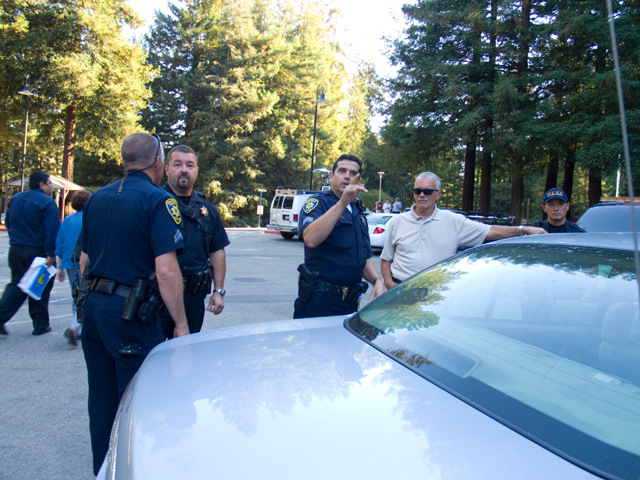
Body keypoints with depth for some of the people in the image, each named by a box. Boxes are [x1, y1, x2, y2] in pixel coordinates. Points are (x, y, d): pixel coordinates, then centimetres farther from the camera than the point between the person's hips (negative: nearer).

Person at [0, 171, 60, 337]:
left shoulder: (15, 198, 11)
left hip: (15, 250, 6)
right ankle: (40, 325, 13)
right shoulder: (47, 202, -13)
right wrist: (51, 254, -18)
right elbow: (52, 230, -20)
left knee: (16, 284, 16)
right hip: (38, 252, -6)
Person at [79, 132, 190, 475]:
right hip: (130, 313, -8)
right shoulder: (158, 200, -12)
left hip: (93, 306, 8)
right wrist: (181, 324, -14)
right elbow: (166, 271, -20)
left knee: (101, 397, 18)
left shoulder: (97, 198, 11)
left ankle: (102, 468, 33)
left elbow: (84, 259, 17)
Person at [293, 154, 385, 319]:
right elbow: (311, 239, -27)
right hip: (319, 300, -7)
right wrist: (342, 203, -29)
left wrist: (377, 281, 3)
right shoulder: (317, 203, -5)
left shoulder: (358, 212, 17)